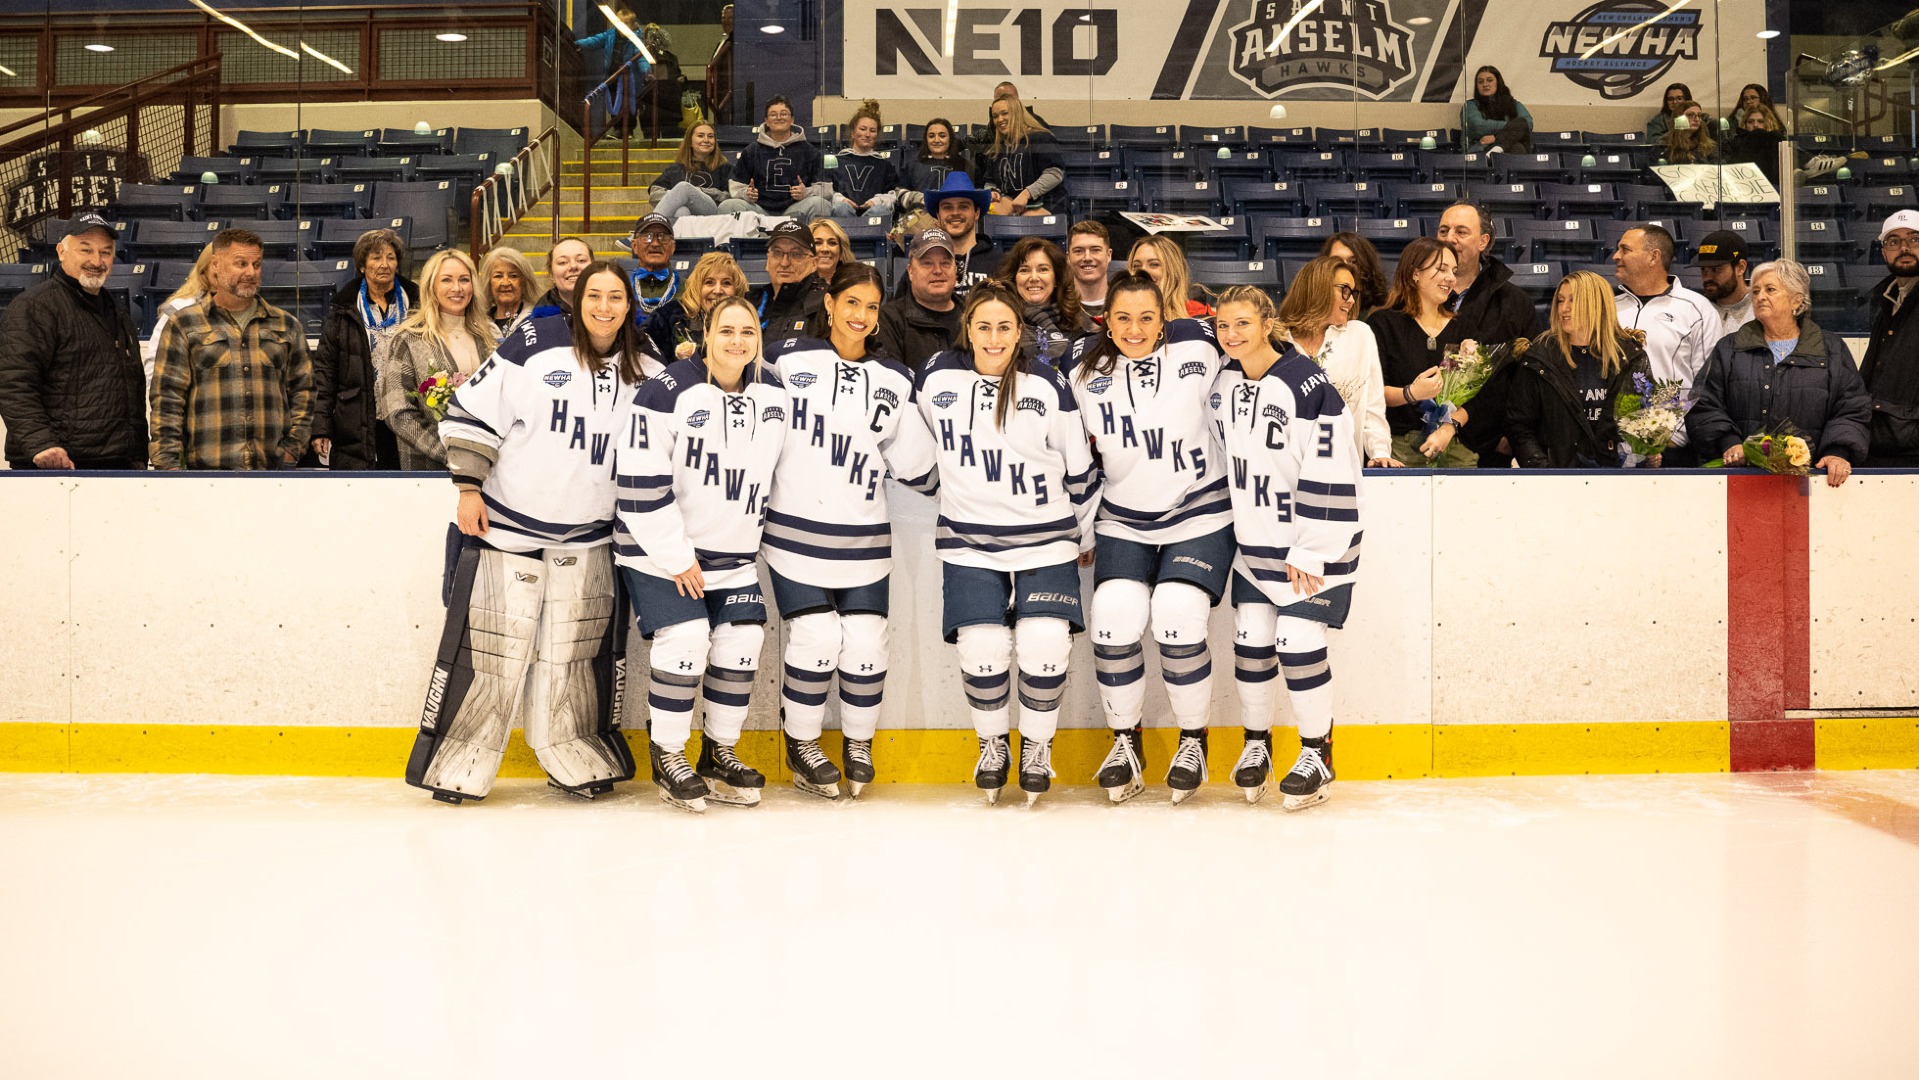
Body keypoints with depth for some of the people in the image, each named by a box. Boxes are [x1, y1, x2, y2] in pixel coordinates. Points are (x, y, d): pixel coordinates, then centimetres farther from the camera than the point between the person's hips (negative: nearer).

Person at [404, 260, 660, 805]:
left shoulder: (645, 369, 4)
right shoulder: (535, 343, -9)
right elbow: (474, 410, -8)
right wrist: (468, 487, -11)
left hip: (588, 536, 4)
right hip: (506, 522, -4)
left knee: (579, 646, 10)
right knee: (489, 644, -1)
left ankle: (576, 757, 23)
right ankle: (456, 761, 11)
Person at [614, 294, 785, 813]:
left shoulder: (774, 394, 2)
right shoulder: (669, 391, -17)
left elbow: (771, 471, 15)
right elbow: (640, 482, -18)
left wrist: (751, 535, 10)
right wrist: (677, 556, -17)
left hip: (732, 552, 6)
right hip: (660, 548, -6)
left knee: (742, 640, -1)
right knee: (686, 639, -16)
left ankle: (719, 753, 16)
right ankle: (667, 756, 2)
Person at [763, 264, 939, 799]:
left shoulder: (895, 380, 9)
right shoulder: (786, 360, -3)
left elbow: (915, 462, 12)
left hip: (863, 538, 3)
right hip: (794, 530, -3)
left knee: (865, 644, -2)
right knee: (817, 639, -9)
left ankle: (859, 744, 24)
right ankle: (802, 745, 15)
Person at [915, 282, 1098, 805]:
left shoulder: (1049, 387, -3)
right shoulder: (936, 379, -1)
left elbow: (1079, 469, 7)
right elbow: (925, 447, 18)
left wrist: (1086, 536, 13)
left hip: (1045, 542, -1)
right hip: (969, 543, 1)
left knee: (1046, 645, -16)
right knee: (982, 647, -15)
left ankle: (1037, 747, 10)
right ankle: (992, 744, 14)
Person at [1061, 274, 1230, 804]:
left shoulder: (1196, 349, -10)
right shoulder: (1083, 367, -3)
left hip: (1200, 516, -2)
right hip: (1122, 522, 2)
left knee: (1178, 623, -19)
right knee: (1113, 622, -15)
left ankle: (1193, 740, 6)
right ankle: (1125, 741, 8)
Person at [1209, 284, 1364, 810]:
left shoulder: (1308, 387, -20)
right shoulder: (1223, 382, 2)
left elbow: (1329, 479, -20)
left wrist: (1309, 554, -19)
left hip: (1311, 545, -6)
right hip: (1253, 539, 6)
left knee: (1297, 642, -7)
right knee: (1251, 638, 6)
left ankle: (1318, 753, 11)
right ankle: (1256, 742, 24)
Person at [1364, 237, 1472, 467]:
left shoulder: (1459, 329, 16)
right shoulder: (1383, 323, 2)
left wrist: (1449, 428, -8)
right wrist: (1411, 394, -23)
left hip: (1451, 446, 4)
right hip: (1397, 446, -4)